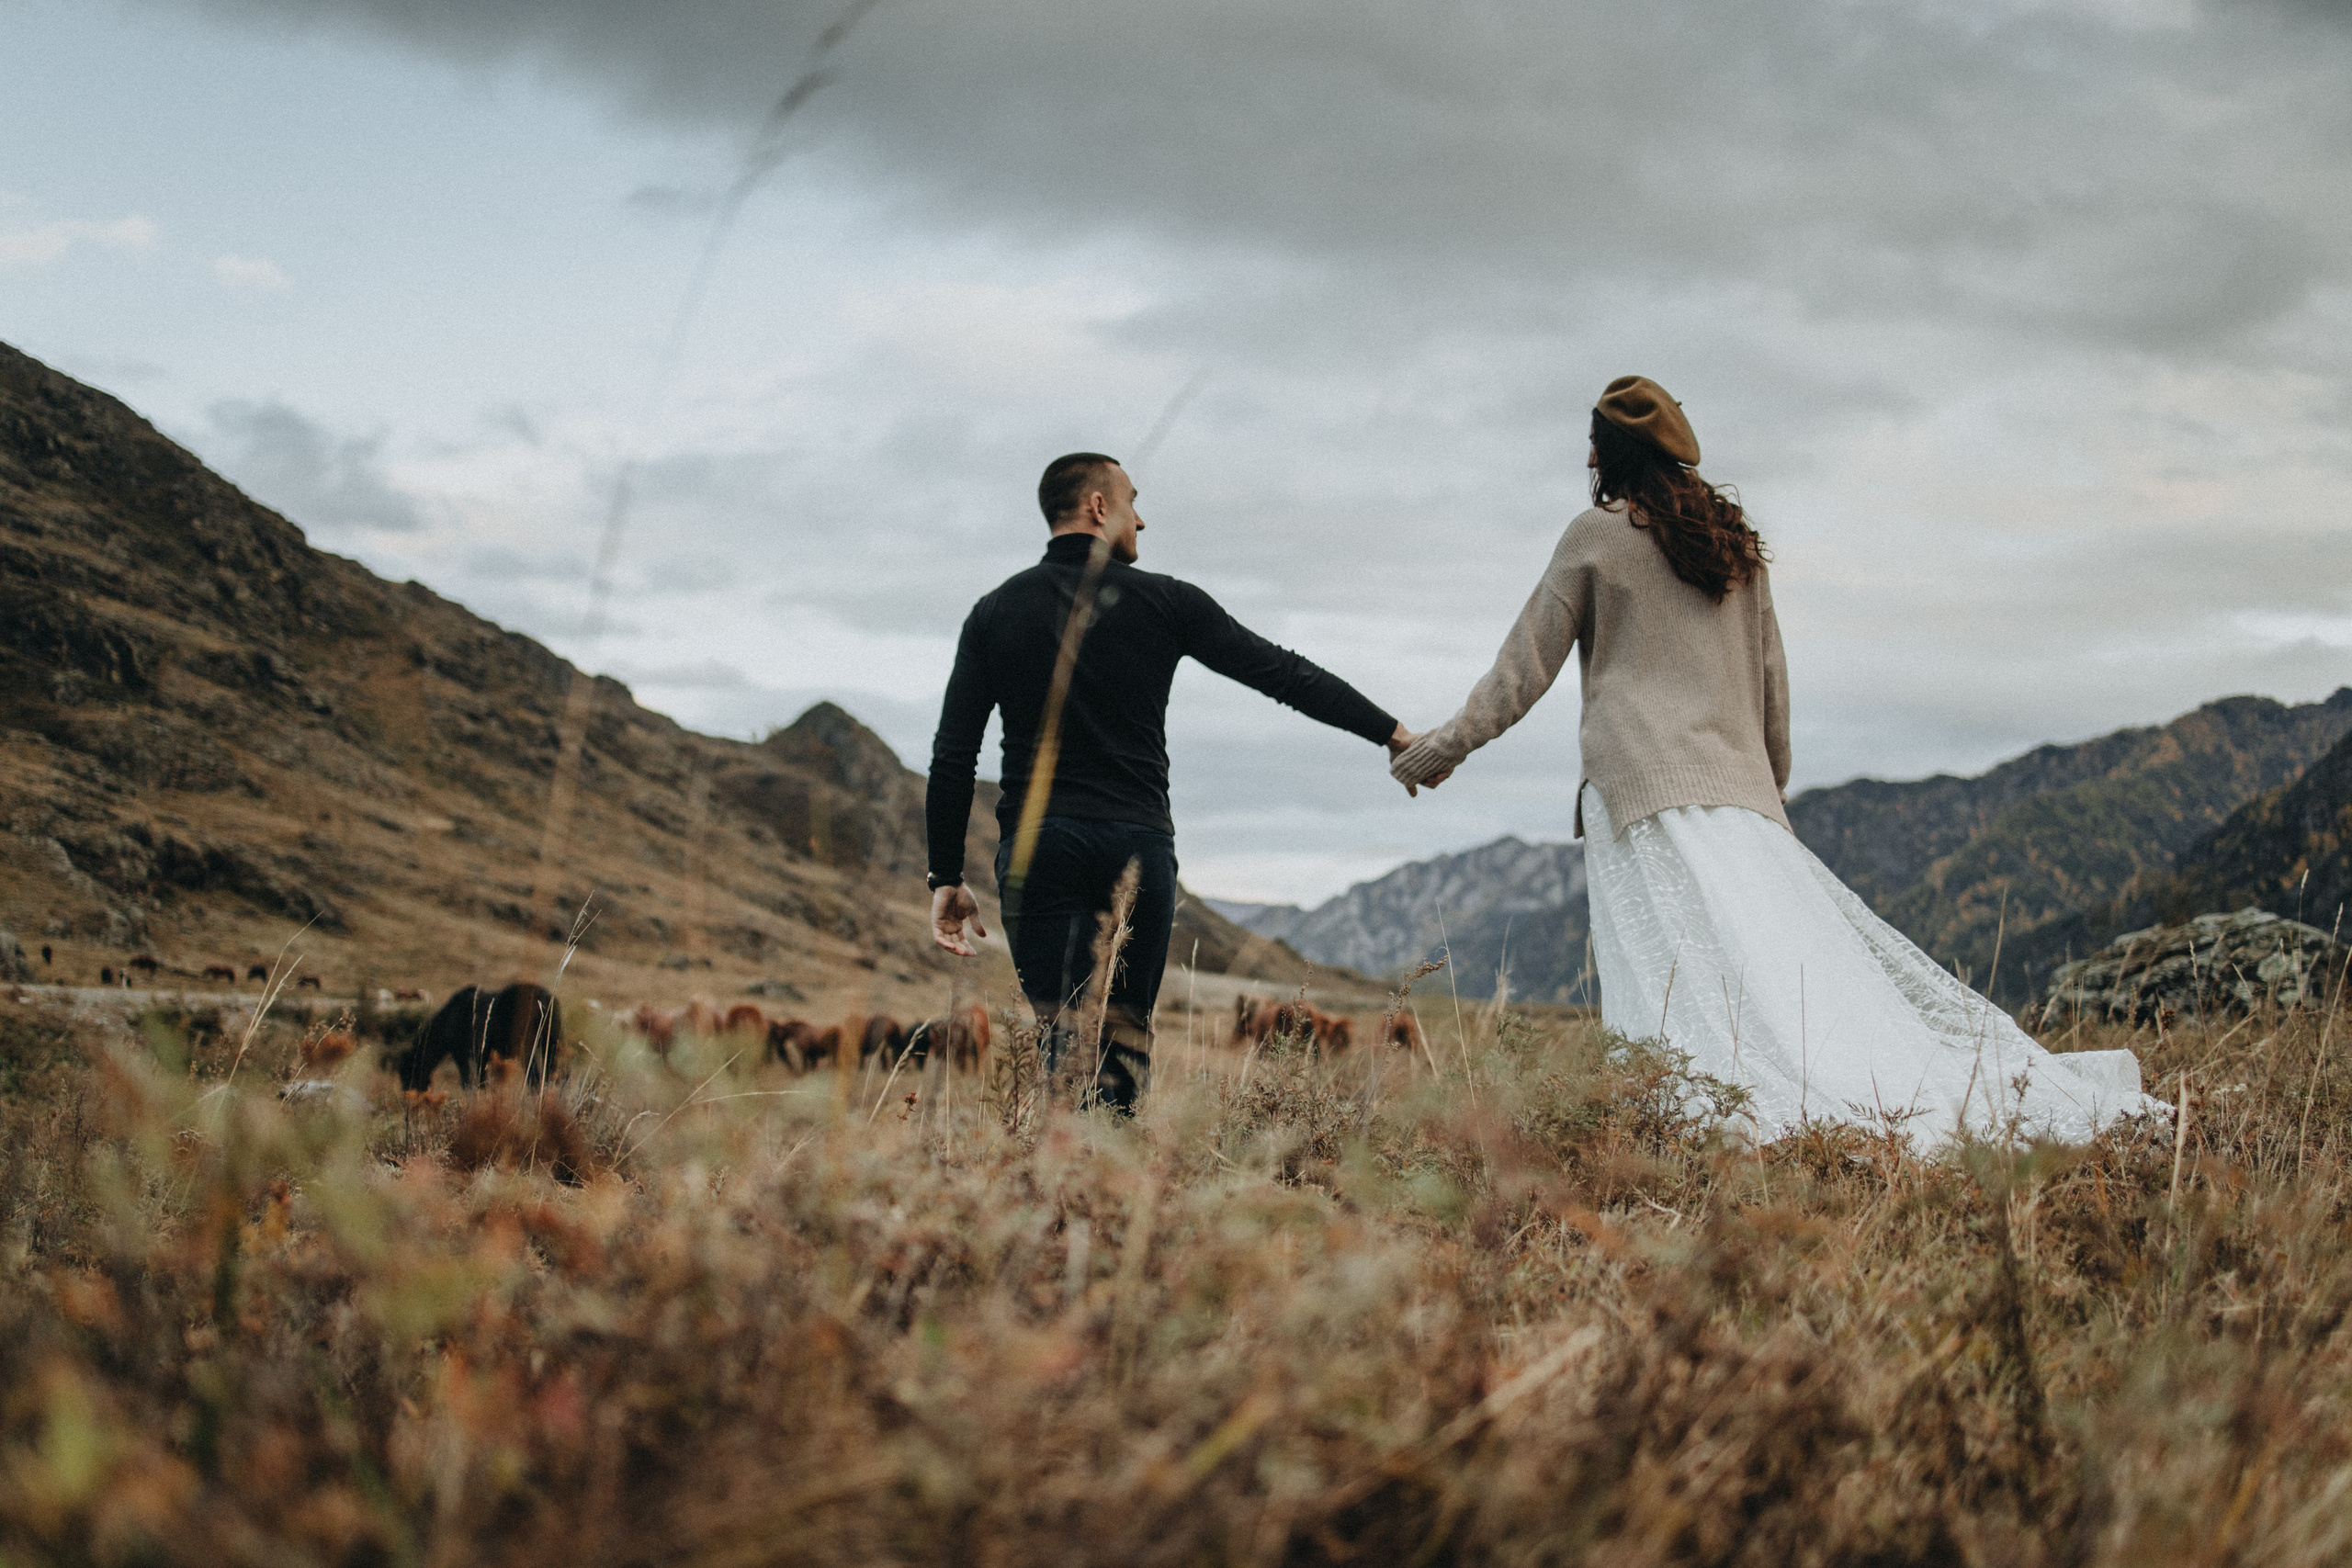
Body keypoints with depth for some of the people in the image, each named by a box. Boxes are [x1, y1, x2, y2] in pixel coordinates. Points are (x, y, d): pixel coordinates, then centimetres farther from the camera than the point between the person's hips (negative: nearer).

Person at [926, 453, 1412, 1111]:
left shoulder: (995, 612, 7)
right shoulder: (1164, 601, 3)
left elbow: (952, 756, 4)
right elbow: (1283, 673, 5)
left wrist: (947, 877, 8)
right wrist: (1393, 733, 12)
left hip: (1036, 847, 1)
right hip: (1137, 842, -1)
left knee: (1063, 1034, -4)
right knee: (1126, 1032, 10)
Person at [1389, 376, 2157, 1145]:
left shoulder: (1597, 536, 4)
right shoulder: (1737, 540, 20)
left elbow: (1526, 666, 5)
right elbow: (1772, 682, 22)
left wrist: (1440, 749, 12)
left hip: (1646, 792, -5)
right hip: (1742, 788, 6)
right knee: (1809, 967, -1)